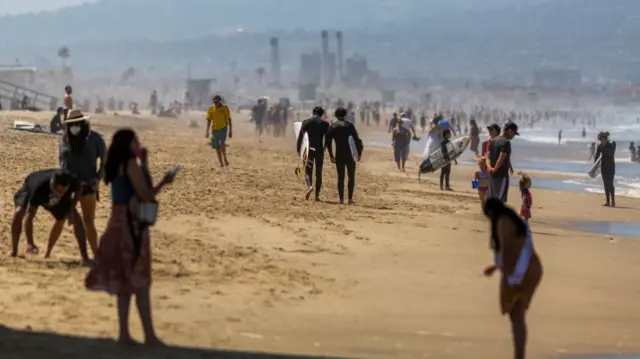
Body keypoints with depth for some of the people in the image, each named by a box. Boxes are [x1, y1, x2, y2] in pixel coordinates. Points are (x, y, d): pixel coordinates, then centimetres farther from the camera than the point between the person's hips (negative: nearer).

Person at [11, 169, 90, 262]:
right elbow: (29, 216, -49)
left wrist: (71, 209, -22)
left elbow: (79, 190, -9)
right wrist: (29, 243, -58)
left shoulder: (71, 181, -37)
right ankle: (13, 252, -19)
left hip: (53, 197, 4)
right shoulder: (39, 188, -48)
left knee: (73, 219, -8)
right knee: (19, 212, -30)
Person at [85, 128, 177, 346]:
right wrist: (164, 183, -2)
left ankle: (124, 334, 12)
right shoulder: (131, 165, -13)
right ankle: (149, 336, -6)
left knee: (125, 282, 11)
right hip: (131, 225, -9)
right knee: (139, 282, -7)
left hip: (120, 224, 9)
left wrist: (144, 163, 17)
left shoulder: (118, 166, 14)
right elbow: (145, 195, -16)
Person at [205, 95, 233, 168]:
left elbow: (229, 120, 0)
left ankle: (225, 159, -3)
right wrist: (207, 131, 1)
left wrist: (230, 131, -2)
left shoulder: (225, 108, -4)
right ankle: (221, 163, 11)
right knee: (217, 147, 3)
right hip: (214, 130, 3)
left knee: (221, 144, -22)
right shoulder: (211, 109, 3)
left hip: (223, 129, -3)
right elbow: (209, 120, 7)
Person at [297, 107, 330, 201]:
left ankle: (309, 186, -25)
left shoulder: (306, 122, 1)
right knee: (319, 173, 9)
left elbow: (300, 137, 0)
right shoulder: (325, 124, 1)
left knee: (308, 171, 5)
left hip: (309, 149, 0)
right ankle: (317, 195, 8)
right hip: (320, 150, 1)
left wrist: (298, 149, 7)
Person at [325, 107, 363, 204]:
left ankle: (341, 199, 2)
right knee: (351, 176, 7)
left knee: (340, 177, 8)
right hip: (348, 154, -2)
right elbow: (357, 140, -5)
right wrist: (359, 153, 3)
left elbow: (328, 142, 4)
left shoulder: (332, 127, 4)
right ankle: (350, 198, 0)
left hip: (338, 155, 2)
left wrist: (331, 156, 11)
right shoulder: (349, 125, -2)